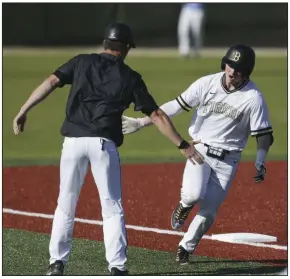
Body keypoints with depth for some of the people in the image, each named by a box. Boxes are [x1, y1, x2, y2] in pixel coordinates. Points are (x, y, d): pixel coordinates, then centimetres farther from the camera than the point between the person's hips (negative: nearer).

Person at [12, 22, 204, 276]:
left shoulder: (81, 62, 12)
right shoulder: (131, 78, 9)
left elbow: (51, 82, -2)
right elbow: (157, 116, 7)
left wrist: (24, 111, -3)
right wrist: (183, 145, 12)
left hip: (73, 141, 1)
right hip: (104, 144, -1)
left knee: (66, 204, 13)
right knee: (112, 207, 7)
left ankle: (57, 263, 11)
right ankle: (117, 267, 0)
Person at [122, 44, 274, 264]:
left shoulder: (254, 98, -13)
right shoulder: (207, 84, -7)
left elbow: (263, 134, -7)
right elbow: (177, 105, -2)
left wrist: (260, 163, -18)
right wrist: (142, 122, -4)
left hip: (227, 159, 0)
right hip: (200, 150, 0)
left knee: (209, 210, -1)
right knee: (194, 194, -24)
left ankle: (186, 247, 22)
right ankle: (184, 205, 13)